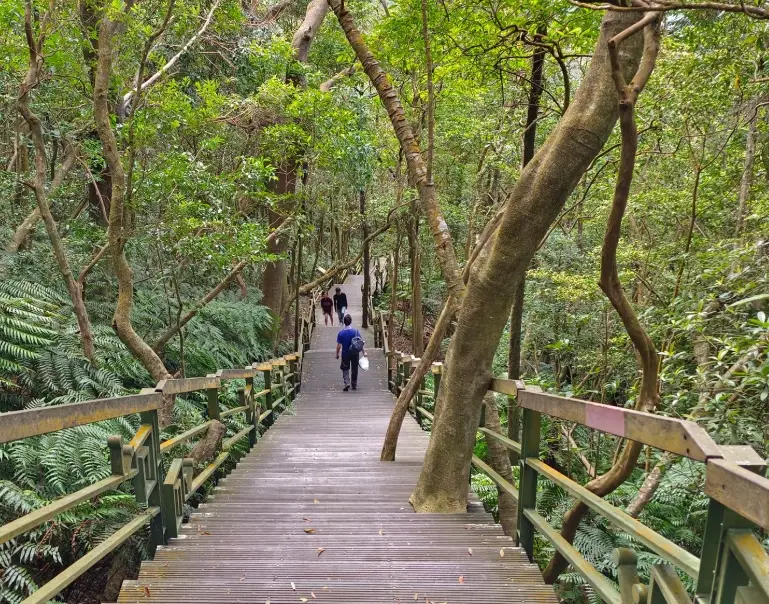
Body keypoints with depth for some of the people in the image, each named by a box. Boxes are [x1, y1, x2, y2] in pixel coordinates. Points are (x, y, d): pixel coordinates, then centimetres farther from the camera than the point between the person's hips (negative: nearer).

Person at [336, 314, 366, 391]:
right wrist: (364, 352, 0)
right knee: (354, 369, 15)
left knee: (345, 369, 11)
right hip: (355, 354, 1)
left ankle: (347, 383, -9)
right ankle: (354, 385, 23)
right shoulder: (355, 331, -11)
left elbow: (339, 345, -8)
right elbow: (360, 343, -9)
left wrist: (337, 354, 5)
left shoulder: (341, 332, -11)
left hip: (345, 354, -1)